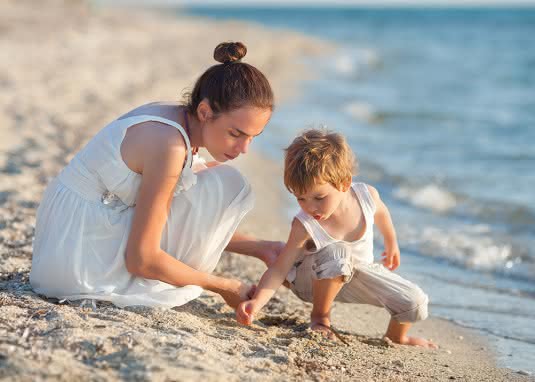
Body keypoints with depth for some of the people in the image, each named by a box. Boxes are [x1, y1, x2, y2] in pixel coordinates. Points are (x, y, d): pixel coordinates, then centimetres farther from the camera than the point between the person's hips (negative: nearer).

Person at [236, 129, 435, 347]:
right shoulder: (304, 226, -33)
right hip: (312, 280, -4)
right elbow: (279, 270, -33)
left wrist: (391, 244, 20)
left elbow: (380, 213, 1)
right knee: (336, 253, -40)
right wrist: (257, 301, -51)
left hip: (356, 275, 4)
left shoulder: (367, 195, -24)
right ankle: (320, 317, -14)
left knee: (416, 303, -10)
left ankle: (396, 337, 25)